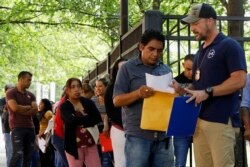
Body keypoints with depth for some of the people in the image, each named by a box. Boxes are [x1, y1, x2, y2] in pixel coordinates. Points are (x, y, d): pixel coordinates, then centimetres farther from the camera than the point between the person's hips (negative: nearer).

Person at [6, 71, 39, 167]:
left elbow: (35, 110, 2)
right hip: (17, 127, -6)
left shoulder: (30, 95, 15)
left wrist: (21, 110, -9)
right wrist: (28, 107, -2)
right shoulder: (11, 93, -1)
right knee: (18, 154, -16)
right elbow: (15, 108, -16)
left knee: (28, 155, 6)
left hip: (30, 127, 6)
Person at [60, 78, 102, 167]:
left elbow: (98, 118, -8)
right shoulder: (64, 106, -2)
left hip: (91, 144, 3)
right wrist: (90, 119, -11)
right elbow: (72, 120, -21)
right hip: (74, 145, -3)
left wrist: (80, 121, -16)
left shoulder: (88, 102, 7)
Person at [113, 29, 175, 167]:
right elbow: (117, 100, -4)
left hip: (163, 135, 4)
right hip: (138, 136, -4)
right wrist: (138, 94, -22)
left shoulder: (166, 70, 14)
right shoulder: (128, 68, 1)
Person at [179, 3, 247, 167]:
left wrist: (207, 92, -20)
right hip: (199, 119, 8)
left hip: (220, 120, -8)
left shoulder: (229, 46, -6)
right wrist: (182, 90, 6)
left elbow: (239, 80, -15)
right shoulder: (201, 51, 20)